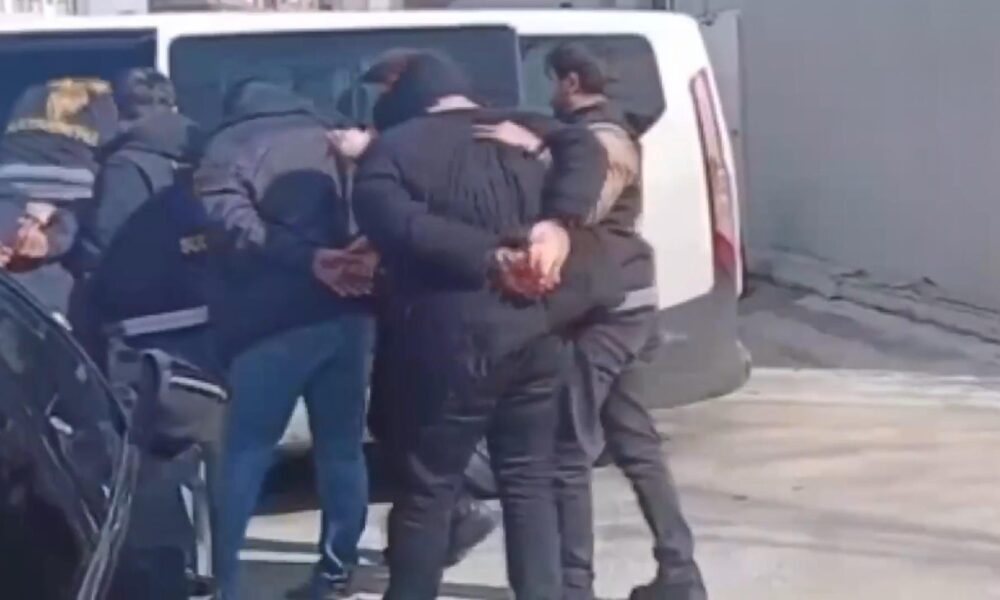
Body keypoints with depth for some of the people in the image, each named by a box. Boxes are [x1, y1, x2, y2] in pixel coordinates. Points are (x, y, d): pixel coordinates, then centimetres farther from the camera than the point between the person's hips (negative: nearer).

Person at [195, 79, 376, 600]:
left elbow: (227, 219, -14)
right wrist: (364, 256, -3)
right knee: (342, 446, 15)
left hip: (272, 322, -4)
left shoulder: (229, 145, 5)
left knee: (245, 452, 3)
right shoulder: (329, 138, 21)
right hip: (345, 312, 4)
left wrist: (308, 259, -18)